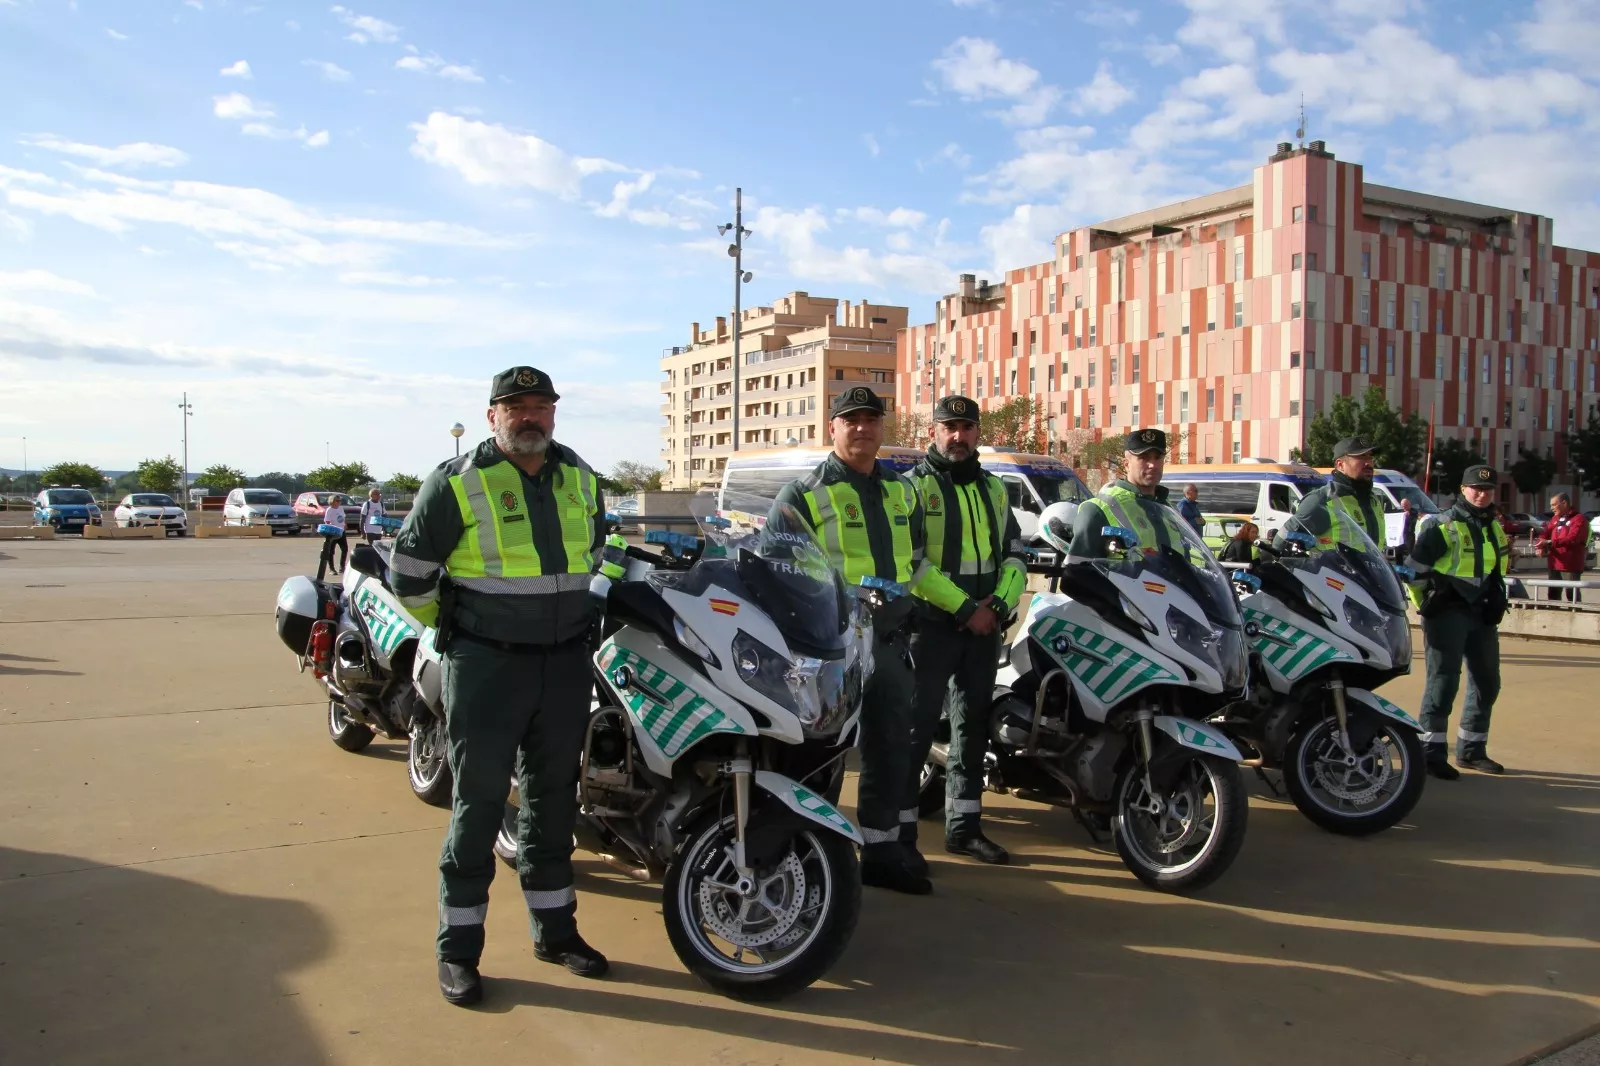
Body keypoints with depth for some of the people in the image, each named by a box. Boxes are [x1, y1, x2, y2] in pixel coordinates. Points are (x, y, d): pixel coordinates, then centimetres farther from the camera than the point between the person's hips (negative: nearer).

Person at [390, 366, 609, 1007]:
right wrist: (451, 629, 5)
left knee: (553, 798, 14)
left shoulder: (581, 480, 9)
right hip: (487, 665, -5)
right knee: (478, 802, 0)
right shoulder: (458, 482, -8)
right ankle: (458, 948, 12)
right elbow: (409, 570, -3)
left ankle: (554, 930, 27)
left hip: (567, 663, 5)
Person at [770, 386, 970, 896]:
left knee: (892, 748, 12)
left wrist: (964, 606, 20)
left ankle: (881, 850, 25)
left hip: (888, 639, 6)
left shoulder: (902, 491, 16)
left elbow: (917, 566, 24)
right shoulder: (804, 494, -4)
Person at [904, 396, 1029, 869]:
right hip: (930, 626, -6)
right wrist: (964, 609, -17)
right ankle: (900, 831, 0)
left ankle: (964, 826, 24)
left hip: (984, 628, 6)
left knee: (973, 727, 13)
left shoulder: (994, 488, 15)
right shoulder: (914, 486, -4)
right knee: (915, 728, -6)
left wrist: (999, 604, -5)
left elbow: (1014, 556, 14)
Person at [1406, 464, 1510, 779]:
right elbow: (1415, 568, -11)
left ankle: (1471, 749, 23)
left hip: (1482, 615, 8)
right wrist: (1429, 605, -12)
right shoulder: (1441, 526, -7)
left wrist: (1496, 602, 19)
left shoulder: (1495, 529, 16)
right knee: (1443, 680, -10)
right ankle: (1432, 751, -6)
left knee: (1486, 682, 12)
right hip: (1448, 613, -8)